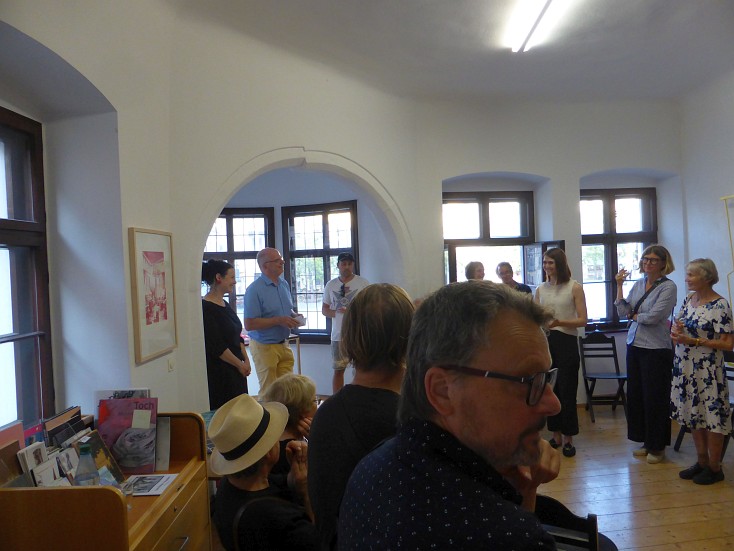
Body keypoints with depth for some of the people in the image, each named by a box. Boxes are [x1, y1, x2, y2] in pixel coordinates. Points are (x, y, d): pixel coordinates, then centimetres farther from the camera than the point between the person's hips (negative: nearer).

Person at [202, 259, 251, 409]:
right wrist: (240, 364, -10)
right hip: (219, 373, -9)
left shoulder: (225, 305, 13)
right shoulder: (206, 308, -15)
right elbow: (216, 347, -18)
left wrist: (246, 360, 4)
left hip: (236, 371, 9)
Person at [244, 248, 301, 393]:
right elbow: (249, 324, -19)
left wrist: (293, 317, -1)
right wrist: (279, 320, -22)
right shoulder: (255, 289, -16)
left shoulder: (284, 284, 8)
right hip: (265, 346, -7)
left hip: (284, 344, 7)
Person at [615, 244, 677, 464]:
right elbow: (623, 312, 3)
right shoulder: (638, 284, 10)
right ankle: (646, 441, 25)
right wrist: (619, 285, 0)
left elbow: (653, 316, -17)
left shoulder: (668, 287, -8)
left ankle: (657, 447, 19)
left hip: (656, 348, -6)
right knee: (635, 394, 10)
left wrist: (635, 316, 1)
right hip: (634, 345, 6)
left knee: (655, 397, 3)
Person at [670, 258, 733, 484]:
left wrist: (694, 341, -20)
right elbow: (677, 326, 16)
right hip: (685, 367, 7)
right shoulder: (688, 300, 7)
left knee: (712, 417, 4)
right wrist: (677, 330, -7)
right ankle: (701, 462, 29)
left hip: (708, 370, -7)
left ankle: (715, 468, 19)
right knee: (693, 415, 14)